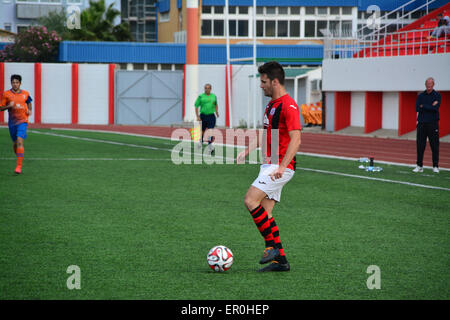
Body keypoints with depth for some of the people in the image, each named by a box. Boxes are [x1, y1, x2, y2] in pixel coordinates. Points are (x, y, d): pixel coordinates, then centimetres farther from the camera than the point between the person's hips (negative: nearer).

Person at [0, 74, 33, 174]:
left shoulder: (25, 94, 2)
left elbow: (29, 102, 22)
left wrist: (29, 110, 3)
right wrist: (9, 106, -18)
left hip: (22, 121, -2)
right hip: (12, 122, 2)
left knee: (19, 142, -18)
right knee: (15, 143, 13)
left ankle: (19, 166, -22)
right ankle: (19, 160, 43)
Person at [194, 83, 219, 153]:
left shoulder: (214, 96, 8)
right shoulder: (201, 96, -1)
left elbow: (216, 105, 25)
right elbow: (196, 106, 1)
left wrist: (217, 112, 14)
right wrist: (197, 116, -6)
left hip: (211, 116, 1)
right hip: (203, 115, -1)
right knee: (202, 131, 12)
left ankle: (210, 146, -15)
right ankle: (201, 141, 39)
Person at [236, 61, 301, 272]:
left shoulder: (288, 106, -15)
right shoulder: (271, 105, 16)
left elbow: (295, 139, -23)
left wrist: (282, 167, -31)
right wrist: (247, 151, 26)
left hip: (281, 167, -10)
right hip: (269, 165, 10)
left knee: (251, 200, -18)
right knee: (265, 212, 6)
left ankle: (272, 246, -9)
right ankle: (280, 260, 9)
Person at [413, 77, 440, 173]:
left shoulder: (437, 95, 2)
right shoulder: (421, 95, 11)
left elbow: (436, 108, -13)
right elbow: (417, 108, -2)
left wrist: (423, 106, -8)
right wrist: (430, 107, -10)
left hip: (433, 123, -3)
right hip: (421, 123, 3)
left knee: (434, 145, -2)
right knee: (420, 145, 2)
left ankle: (435, 166, 4)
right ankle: (419, 166, 9)